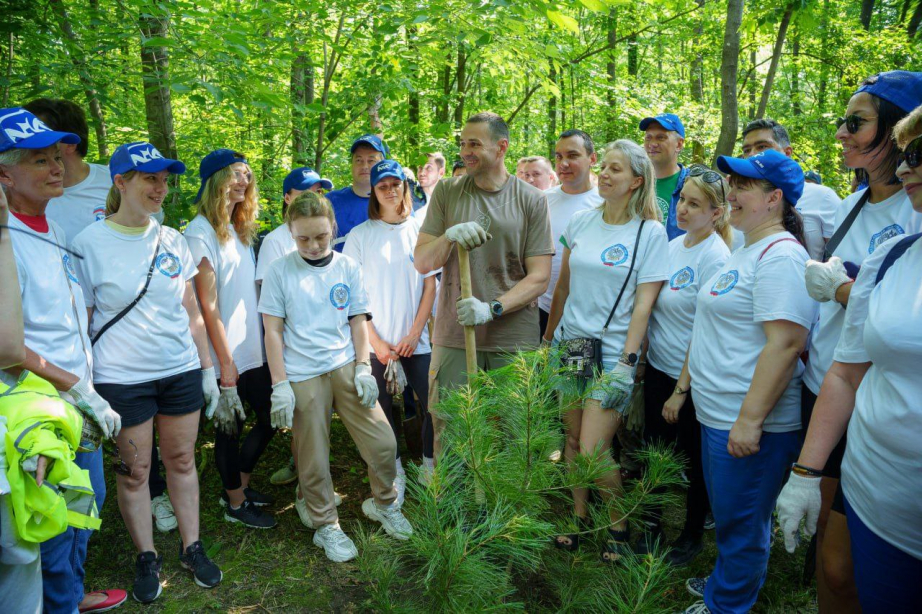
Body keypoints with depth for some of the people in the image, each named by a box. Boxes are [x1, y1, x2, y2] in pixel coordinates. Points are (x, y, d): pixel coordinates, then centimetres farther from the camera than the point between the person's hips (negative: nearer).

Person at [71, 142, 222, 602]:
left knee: (182, 460, 12)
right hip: (122, 378, -3)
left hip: (181, 371, 3)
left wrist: (207, 369, 9)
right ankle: (146, 558, 26)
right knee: (134, 471, 8)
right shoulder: (89, 244, -6)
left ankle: (192, 547, 28)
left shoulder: (172, 240, 5)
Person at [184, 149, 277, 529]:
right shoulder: (200, 231, -13)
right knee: (230, 426, 7)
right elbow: (207, 304, -16)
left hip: (253, 349, 8)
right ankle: (235, 504, 26)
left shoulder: (239, 229, 12)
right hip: (227, 354, -8)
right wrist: (226, 362, -17)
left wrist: (262, 342, 11)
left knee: (271, 418, 13)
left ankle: (238, 485, 34)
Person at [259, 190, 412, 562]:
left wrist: (363, 368, -1)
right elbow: (273, 332, -1)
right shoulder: (280, 271, -1)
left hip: (346, 367, 2)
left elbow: (358, 322, 10)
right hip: (303, 376, -2)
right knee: (313, 460, 5)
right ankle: (325, 525, 28)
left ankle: (383, 504, 27)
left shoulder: (348, 267, 6)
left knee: (383, 443, 0)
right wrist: (280, 385, -6)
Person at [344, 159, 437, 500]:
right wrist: (376, 341, -6)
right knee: (382, 410, 6)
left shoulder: (419, 230, 5)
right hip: (375, 341, -1)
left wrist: (415, 333, -5)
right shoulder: (360, 235, 1)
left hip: (417, 339, 1)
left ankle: (430, 466, 22)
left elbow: (430, 285, 4)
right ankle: (395, 475, 25)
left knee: (432, 406, -1)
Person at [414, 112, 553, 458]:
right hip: (453, 337, 1)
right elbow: (422, 263, 3)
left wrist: (492, 308, -18)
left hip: (514, 340, -1)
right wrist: (448, 237, -17)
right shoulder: (446, 192, 6)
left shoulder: (531, 200, 1)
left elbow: (539, 277, -4)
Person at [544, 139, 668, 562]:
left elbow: (644, 303, -8)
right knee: (573, 438, 11)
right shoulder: (581, 221, 7)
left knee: (593, 450, -8)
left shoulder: (651, 232, -5)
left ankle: (619, 526, 17)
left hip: (612, 351, -4)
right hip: (570, 344, 4)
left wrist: (627, 362, -15)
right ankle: (579, 516, 31)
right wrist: (547, 339, 13)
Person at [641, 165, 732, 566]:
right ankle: (653, 525, 36)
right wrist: (640, 358, 10)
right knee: (654, 448, 16)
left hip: (692, 378, -7)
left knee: (693, 458, 11)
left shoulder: (715, 258, -18)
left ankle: (692, 535, 32)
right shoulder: (673, 246, 4)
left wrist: (680, 390, -16)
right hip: (657, 368, 7)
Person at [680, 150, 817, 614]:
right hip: (719, 415, 10)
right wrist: (688, 385, 22)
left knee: (739, 523, 7)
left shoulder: (780, 256, -18)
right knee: (729, 516, 24)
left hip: (750, 424, -10)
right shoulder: (747, 252, 14)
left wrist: (749, 420, -26)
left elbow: (785, 344, -25)